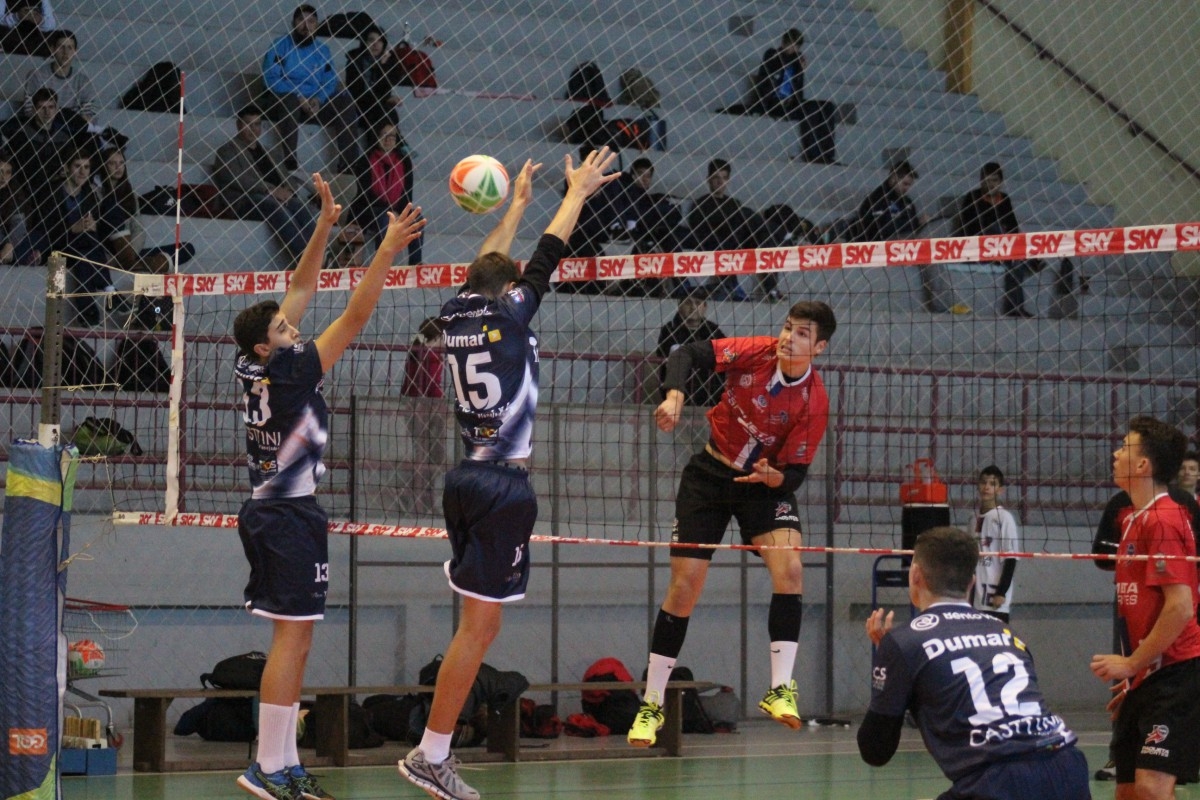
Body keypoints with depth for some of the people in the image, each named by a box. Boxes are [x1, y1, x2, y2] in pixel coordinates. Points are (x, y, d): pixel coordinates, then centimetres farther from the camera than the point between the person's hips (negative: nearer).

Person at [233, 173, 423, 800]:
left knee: (290, 639, 10)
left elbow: (300, 290, 12)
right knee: (292, 636, -8)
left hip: (264, 511, 9)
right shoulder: (290, 373, -17)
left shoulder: (255, 367, 5)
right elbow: (354, 317, -19)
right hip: (291, 516, -9)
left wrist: (325, 224, 10)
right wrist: (388, 249, -17)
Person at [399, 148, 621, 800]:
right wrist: (576, 192, 19)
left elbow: (488, 264, 28)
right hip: (504, 487, -8)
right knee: (480, 626, -6)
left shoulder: (457, 314, 9)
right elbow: (548, 255, 4)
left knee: (478, 620, 14)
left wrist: (516, 204, 40)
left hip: (467, 478, 8)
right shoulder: (509, 314, -7)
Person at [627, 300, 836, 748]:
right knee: (684, 588, -3)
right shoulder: (755, 353, -18)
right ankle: (651, 705, 8)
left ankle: (780, 689, -19)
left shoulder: (814, 402, -19)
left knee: (789, 568, -26)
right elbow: (688, 354, -13)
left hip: (766, 483, 0)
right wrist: (674, 395, -31)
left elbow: (795, 474, -16)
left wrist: (772, 476, -38)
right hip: (711, 473, 0)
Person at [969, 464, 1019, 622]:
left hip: (995, 598, -7)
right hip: (977, 598, 7)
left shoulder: (1004, 517, -7)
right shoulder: (975, 517, 12)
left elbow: (1011, 558, -10)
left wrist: (1001, 592, -14)